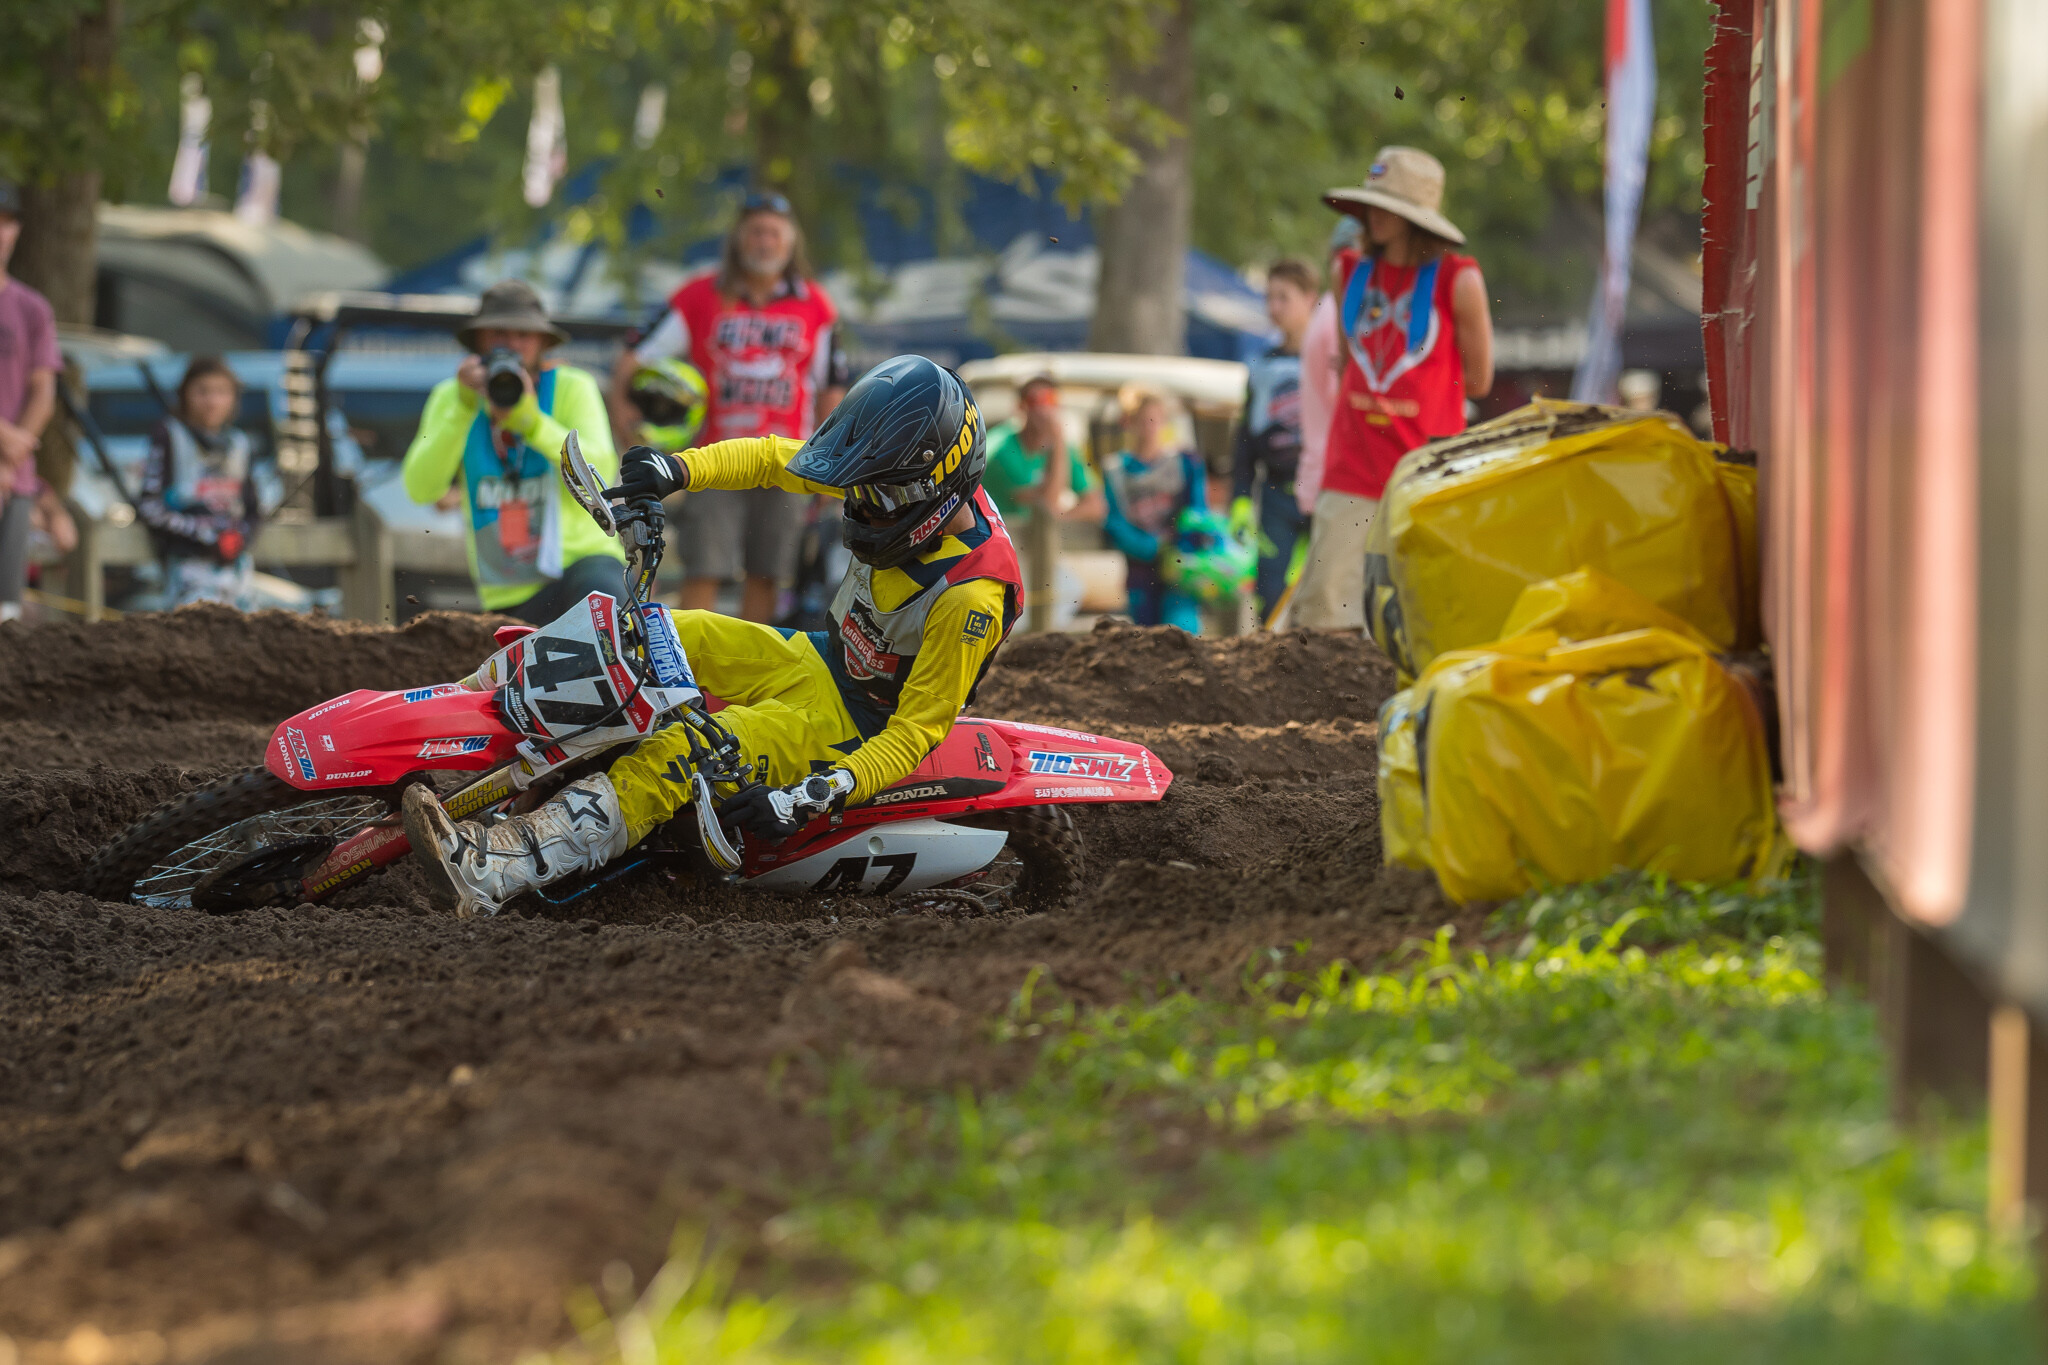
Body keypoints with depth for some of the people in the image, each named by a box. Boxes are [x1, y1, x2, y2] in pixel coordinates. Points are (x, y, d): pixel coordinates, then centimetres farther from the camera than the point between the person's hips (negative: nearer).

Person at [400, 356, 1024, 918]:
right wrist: (680, 470, -14)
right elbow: (776, 458, 2)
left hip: (861, 729, -9)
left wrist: (814, 798, -36)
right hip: (824, 661, 9)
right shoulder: (892, 478, -10)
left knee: (675, 756, -27)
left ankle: (487, 874, -38)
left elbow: (915, 733, -27)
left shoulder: (971, 599, -31)